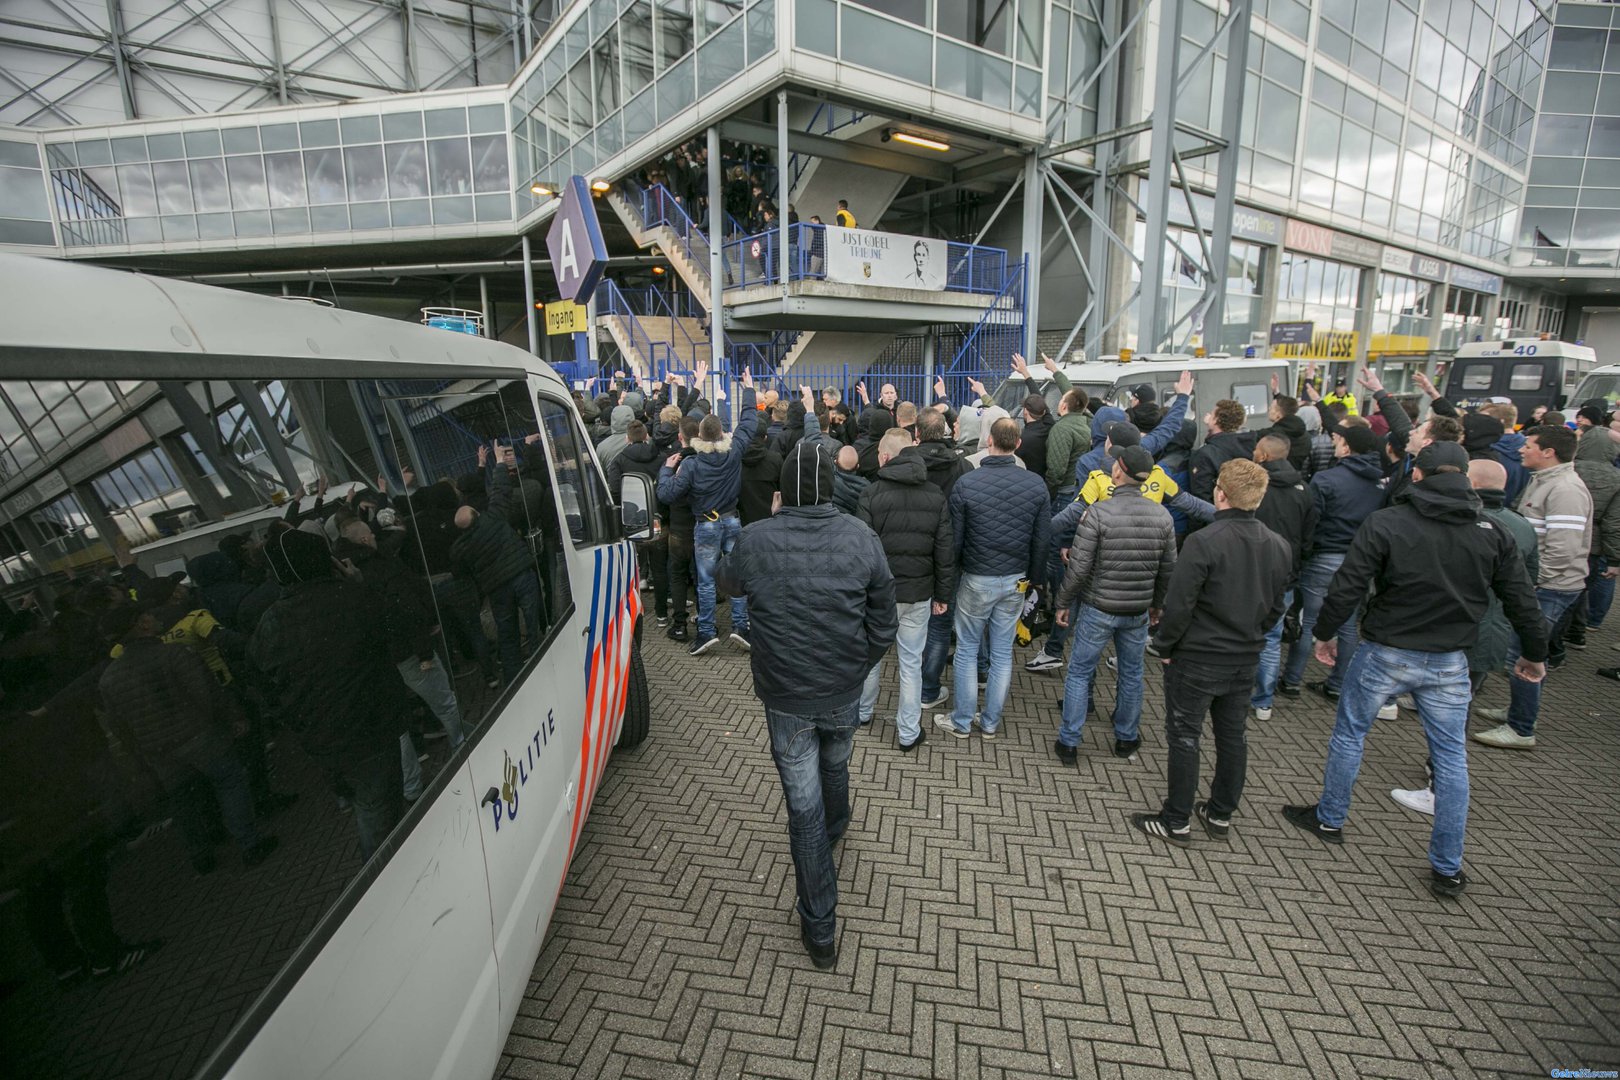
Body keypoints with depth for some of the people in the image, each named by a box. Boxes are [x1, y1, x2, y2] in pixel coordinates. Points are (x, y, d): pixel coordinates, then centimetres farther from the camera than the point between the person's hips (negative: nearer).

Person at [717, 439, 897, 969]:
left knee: (804, 809, 9)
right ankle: (835, 830, 63)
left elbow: (728, 581, 8)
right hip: (843, 692, 3)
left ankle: (820, 931, 21)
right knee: (835, 766, 32)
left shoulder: (754, 541, -17)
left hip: (785, 697, -2)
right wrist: (857, 669, 11)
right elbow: (884, 625, -6)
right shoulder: (861, 537, -13)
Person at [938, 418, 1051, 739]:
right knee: (1003, 652, 13)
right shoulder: (1036, 484, -6)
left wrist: (951, 577, 5)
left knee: (967, 649, 11)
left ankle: (962, 721, 21)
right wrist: (1032, 576, 13)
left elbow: (954, 538, -9)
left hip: (976, 580, -3)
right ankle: (991, 722, 25)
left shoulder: (966, 484, -15)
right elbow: (1043, 538, 0)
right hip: (1015, 581, 3)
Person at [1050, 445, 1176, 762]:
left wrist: (1064, 602, -4)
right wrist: (1157, 602, 20)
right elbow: (1168, 568, 4)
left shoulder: (1098, 512, -18)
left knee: (1079, 673, 9)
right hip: (1138, 611, 4)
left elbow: (1079, 567, -18)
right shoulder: (1161, 515, -4)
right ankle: (1126, 738, 36)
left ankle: (1068, 743, 15)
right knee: (1131, 674, 20)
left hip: (1098, 609, -4)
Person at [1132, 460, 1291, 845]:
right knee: (1233, 737, 17)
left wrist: (1164, 646, -8)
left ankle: (1177, 822, 16)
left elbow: (1179, 604, -21)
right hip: (1246, 660, 7)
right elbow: (1275, 607, 9)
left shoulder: (1204, 542, -22)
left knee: (1184, 737, 5)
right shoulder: (1280, 546, 0)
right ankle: (1221, 815, 32)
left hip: (1197, 659, -6)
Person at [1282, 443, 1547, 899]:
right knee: (1451, 757, 13)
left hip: (1384, 655, -3)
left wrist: (1325, 633, 0)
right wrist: (1534, 654, 21)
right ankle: (1448, 868, 20)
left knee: (1348, 734, 15)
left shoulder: (1386, 523, -13)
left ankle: (1329, 820, 30)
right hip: (1449, 662, 4)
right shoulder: (1492, 533, -1)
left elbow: (1347, 587, -14)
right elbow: (1521, 600, 6)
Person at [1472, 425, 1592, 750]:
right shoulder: (1541, 480, 13)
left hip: (1550, 589, -10)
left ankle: (1521, 730, 3)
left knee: (1524, 655, -6)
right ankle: (1519, 710, 33)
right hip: (1534, 584, 10)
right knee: (1524, 652, 19)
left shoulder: (1566, 490, -19)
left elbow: (1562, 550, -25)